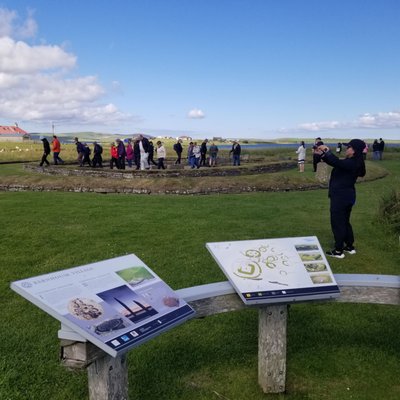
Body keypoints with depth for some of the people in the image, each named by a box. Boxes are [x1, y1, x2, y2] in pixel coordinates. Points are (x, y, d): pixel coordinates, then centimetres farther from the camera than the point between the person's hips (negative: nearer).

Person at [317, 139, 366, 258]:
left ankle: (339, 251, 9)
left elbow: (335, 162, -40)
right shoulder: (354, 163, 9)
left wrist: (326, 151, -25)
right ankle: (350, 247, 30)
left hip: (340, 197, -10)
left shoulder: (350, 163, -22)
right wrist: (323, 154, 3)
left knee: (337, 223, 1)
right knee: (345, 222, 20)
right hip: (347, 196, 10)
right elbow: (336, 163, 14)